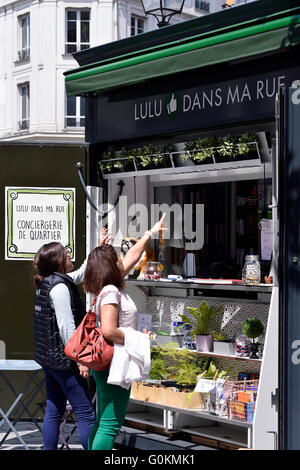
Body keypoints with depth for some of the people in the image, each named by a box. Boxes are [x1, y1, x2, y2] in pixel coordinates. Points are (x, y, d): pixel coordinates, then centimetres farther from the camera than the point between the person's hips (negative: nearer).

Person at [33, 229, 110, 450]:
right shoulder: (60, 287, -17)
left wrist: (99, 247, 26)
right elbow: (67, 328, -22)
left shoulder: (46, 283, 12)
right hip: (64, 360, -10)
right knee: (86, 413, -7)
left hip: (50, 358, 10)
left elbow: (81, 274, 27)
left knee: (54, 411, 13)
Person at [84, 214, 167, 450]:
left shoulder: (112, 287, 11)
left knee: (102, 422, 15)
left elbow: (132, 257, 23)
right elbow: (109, 331, -26)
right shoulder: (110, 292, -17)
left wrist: (150, 233, 32)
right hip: (114, 365, -10)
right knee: (110, 425, -9)